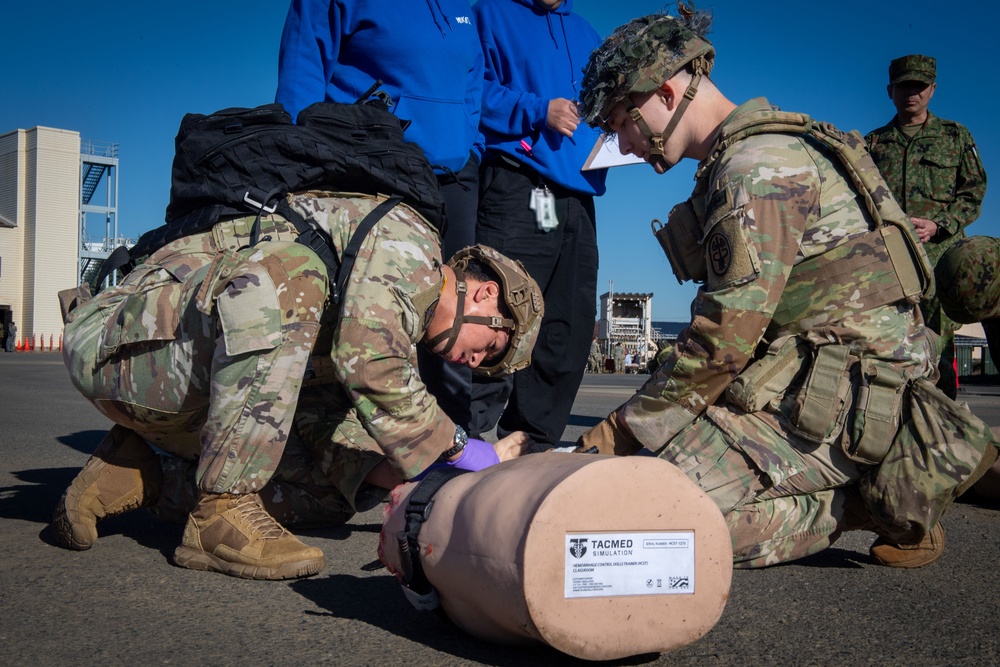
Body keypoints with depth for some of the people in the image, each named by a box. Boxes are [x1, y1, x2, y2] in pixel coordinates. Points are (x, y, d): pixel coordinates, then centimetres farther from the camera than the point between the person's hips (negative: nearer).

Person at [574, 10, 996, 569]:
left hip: (850, 399, -10)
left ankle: (864, 503, -6)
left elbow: (728, 336, -20)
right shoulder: (732, 164, 19)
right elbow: (738, 320, 18)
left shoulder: (759, 164, -14)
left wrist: (619, 433, -10)